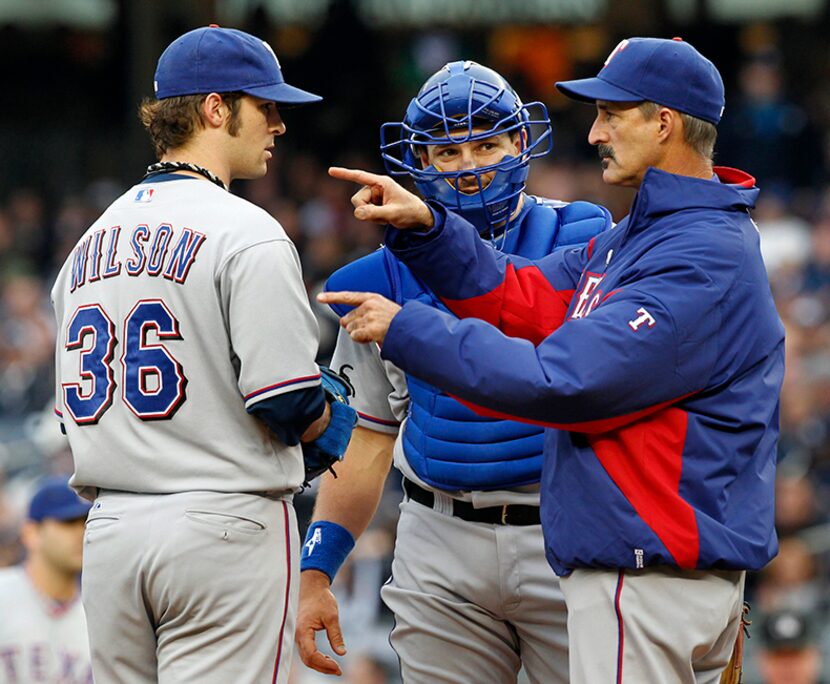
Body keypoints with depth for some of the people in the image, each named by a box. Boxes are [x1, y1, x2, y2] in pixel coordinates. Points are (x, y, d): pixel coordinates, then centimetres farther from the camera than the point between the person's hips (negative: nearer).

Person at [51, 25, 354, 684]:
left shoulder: (94, 238, 14)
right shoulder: (246, 233, -10)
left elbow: (77, 408, 15)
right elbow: (288, 403, -15)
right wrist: (338, 424, 5)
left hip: (110, 527, 7)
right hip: (222, 524, -7)